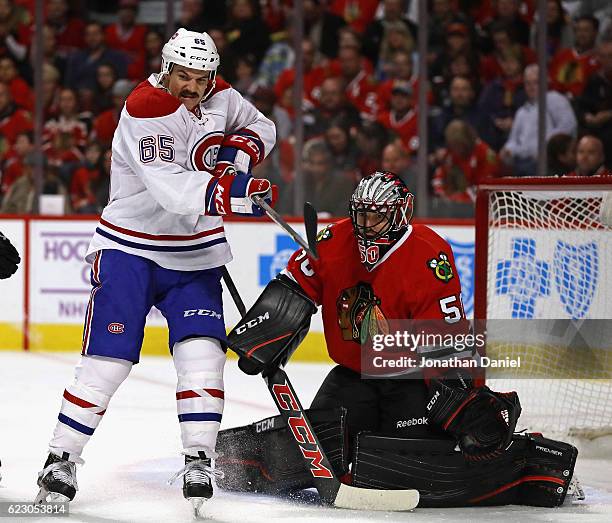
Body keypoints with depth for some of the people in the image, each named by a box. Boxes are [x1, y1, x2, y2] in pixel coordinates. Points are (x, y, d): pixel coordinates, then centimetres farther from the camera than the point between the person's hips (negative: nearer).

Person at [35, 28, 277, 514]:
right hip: (130, 249, -5)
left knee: (201, 352, -10)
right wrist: (229, 194, -45)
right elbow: (169, 189, -33)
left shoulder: (220, 97, 1)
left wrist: (240, 151, -2)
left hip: (194, 254, 5)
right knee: (108, 359, -7)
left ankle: (199, 461, -4)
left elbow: (261, 127, 21)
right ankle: (61, 459, 4)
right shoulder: (145, 110, -21)